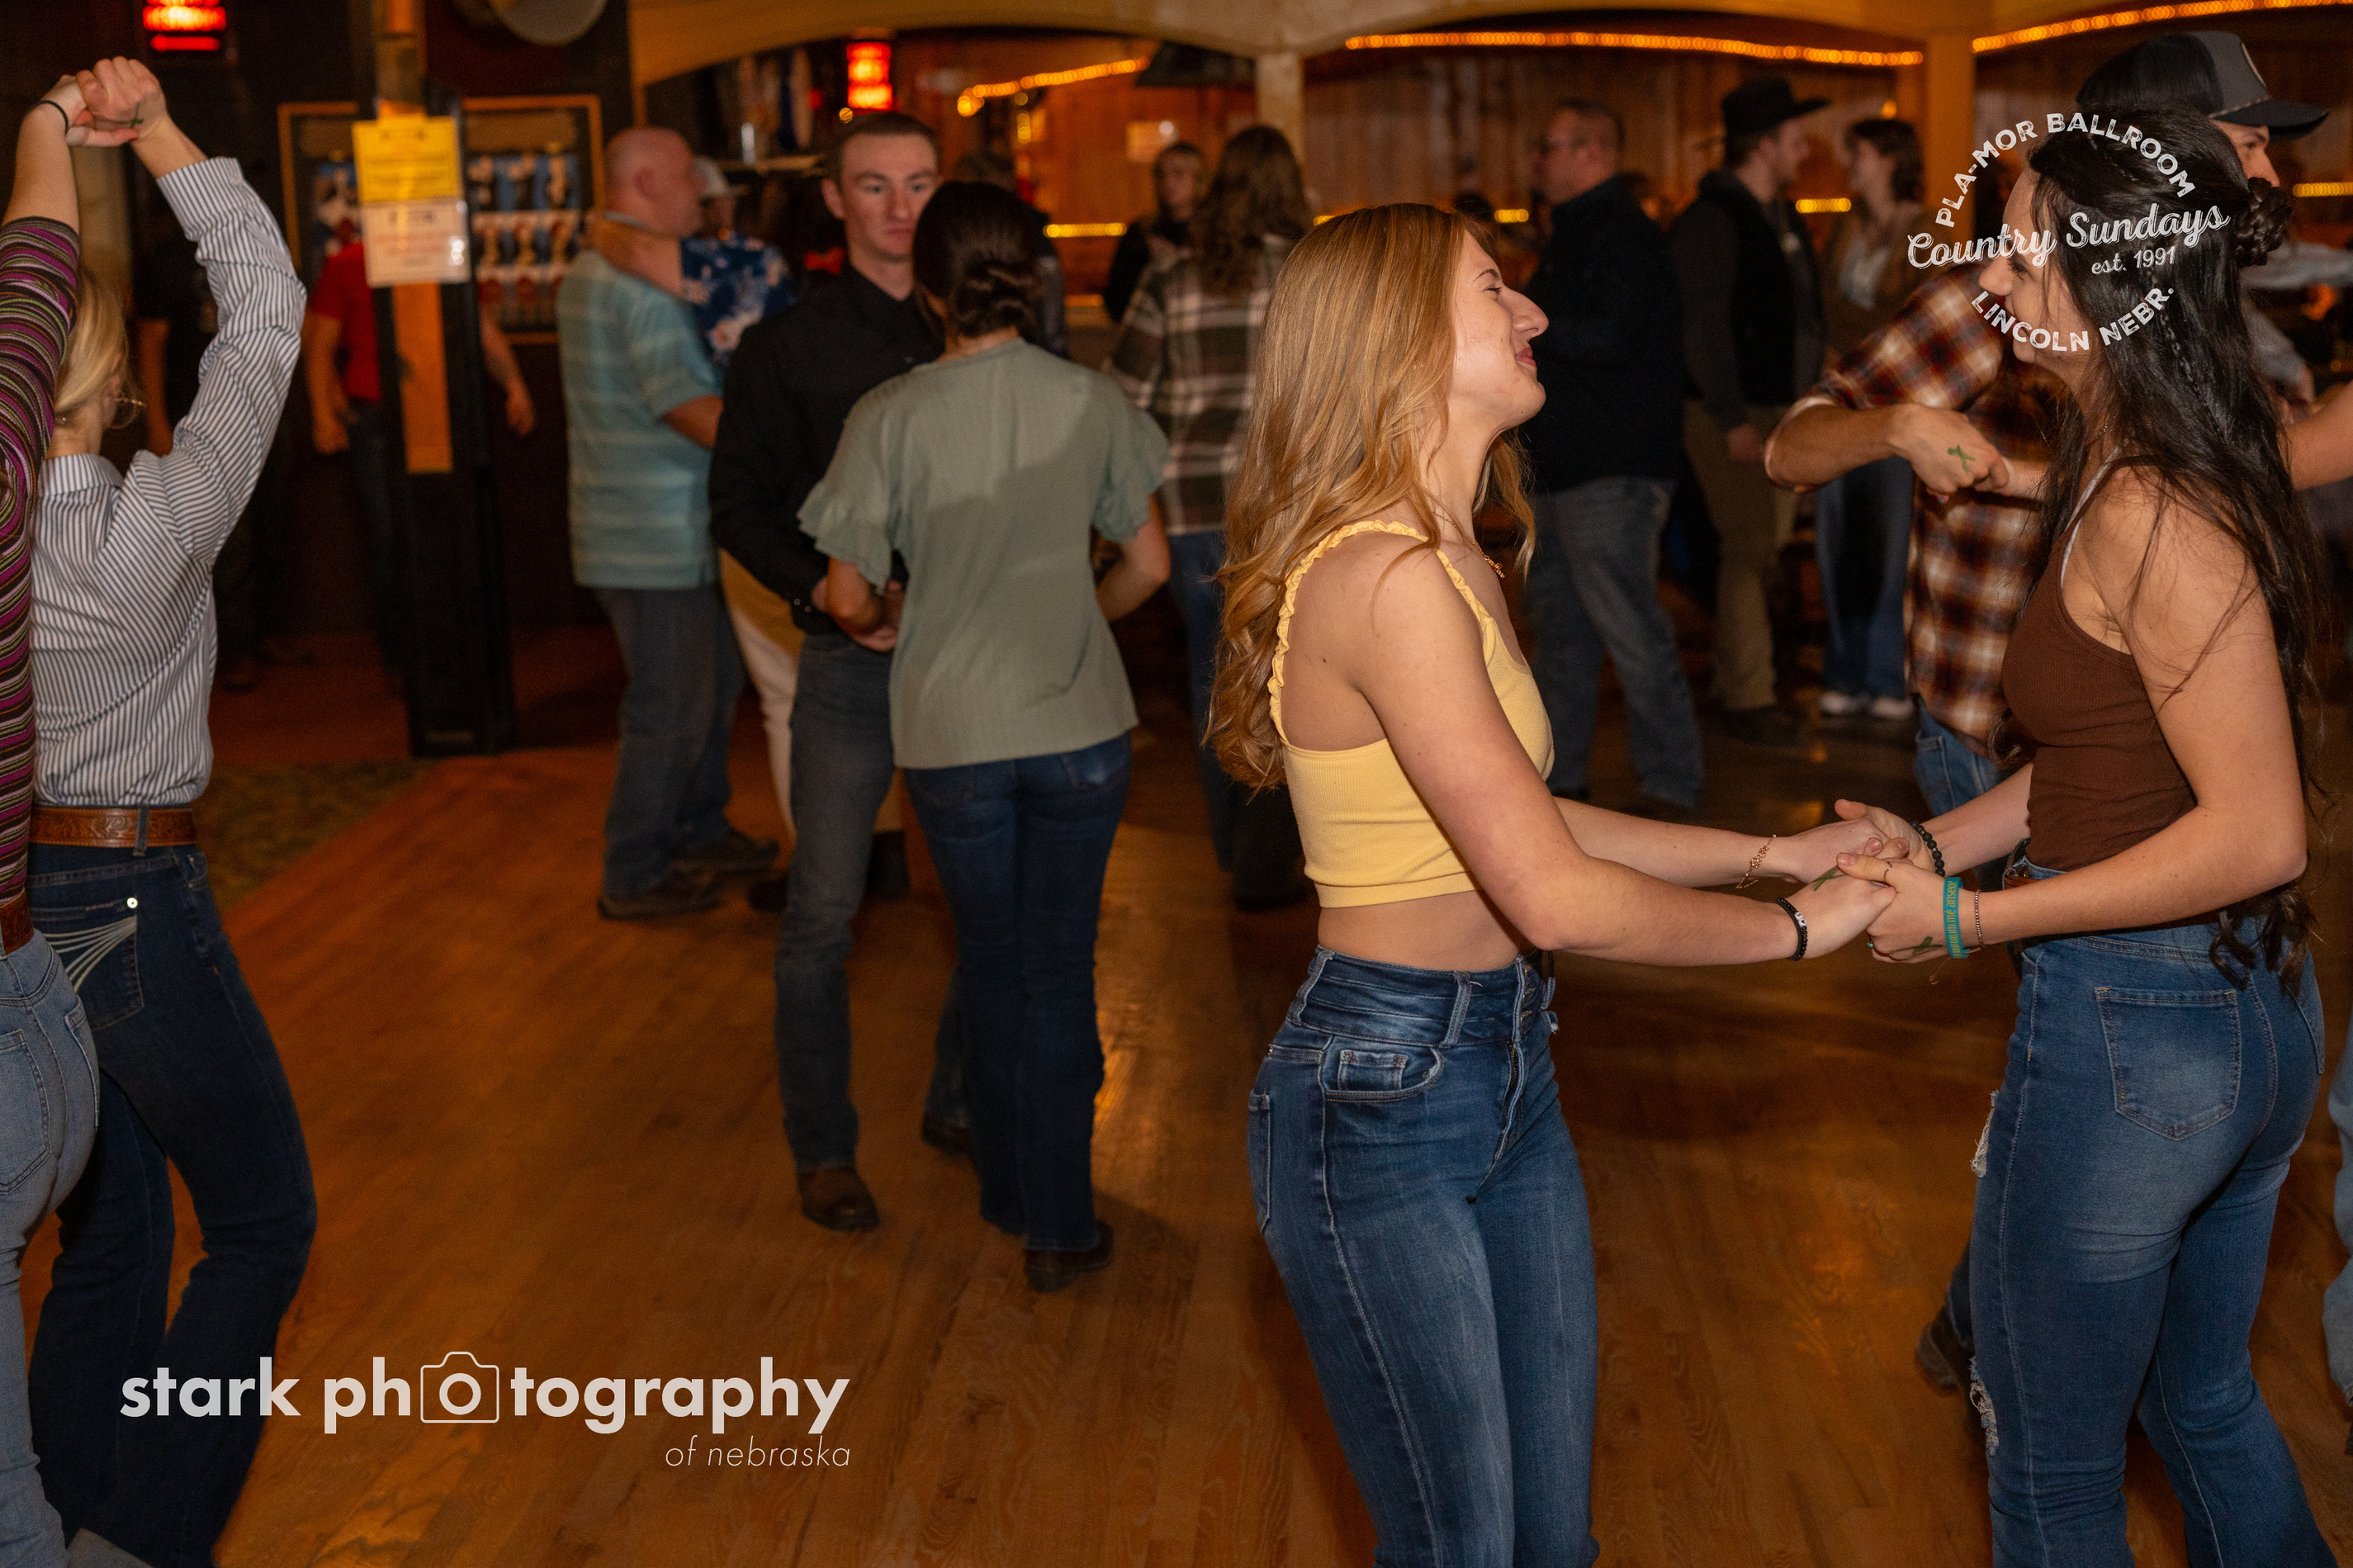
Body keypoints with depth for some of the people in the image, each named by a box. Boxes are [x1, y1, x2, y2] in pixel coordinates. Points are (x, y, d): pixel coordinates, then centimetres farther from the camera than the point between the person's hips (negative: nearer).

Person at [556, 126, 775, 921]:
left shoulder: (587, 272, 15)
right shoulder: (645, 279, -19)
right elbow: (688, 404, -26)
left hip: (627, 521, 10)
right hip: (659, 535, -10)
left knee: (713, 679, 20)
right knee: (670, 706, -1)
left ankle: (697, 832, 33)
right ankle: (634, 876, 10)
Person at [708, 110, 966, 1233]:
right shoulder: (788, 346, 1)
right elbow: (739, 502, 0)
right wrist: (821, 589, -15)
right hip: (851, 659, -3)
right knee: (823, 911, 1)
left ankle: (959, 1106, 28)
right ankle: (823, 1149, 15)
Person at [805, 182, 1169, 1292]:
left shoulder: (891, 417, -11)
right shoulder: (1090, 403, -5)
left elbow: (848, 598, -8)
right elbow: (1148, 564, 3)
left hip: (951, 733, 0)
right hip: (1078, 728, 1)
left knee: (990, 964, 18)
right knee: (1060, 973, 11)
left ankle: (1008, 1190, 32)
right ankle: (1059, 1225, 17)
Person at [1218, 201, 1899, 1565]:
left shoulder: (1448, 564, 9)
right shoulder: (1390, 581, -23)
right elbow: (1559, 900, -24)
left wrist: (1770, 853, 12)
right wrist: (1795, 930, -10)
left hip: (1504, 1069, 9)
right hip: (1382, 1097, -9)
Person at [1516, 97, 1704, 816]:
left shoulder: (1625, 238, -13)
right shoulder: (1574, 236, 19)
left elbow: (1607, 337, -25)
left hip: (1612, 473, -11)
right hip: (1559, 463, 11)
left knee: (1632, 633, -8)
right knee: (1558, 626, 15)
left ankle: (1672, 786, -1)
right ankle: (1561, 775, 25)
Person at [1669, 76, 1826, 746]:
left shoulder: (1782, 219, 16)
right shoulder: (1712, 221, -13)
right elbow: (1701, 327, -18)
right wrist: (1733, 420, -19)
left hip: (1783, 409, 9)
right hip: (1731, 415, -9)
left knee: (1769, 545, 11)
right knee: (1750, 548, -8)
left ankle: (1738, 681, 22)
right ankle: (1746, 697, -2)